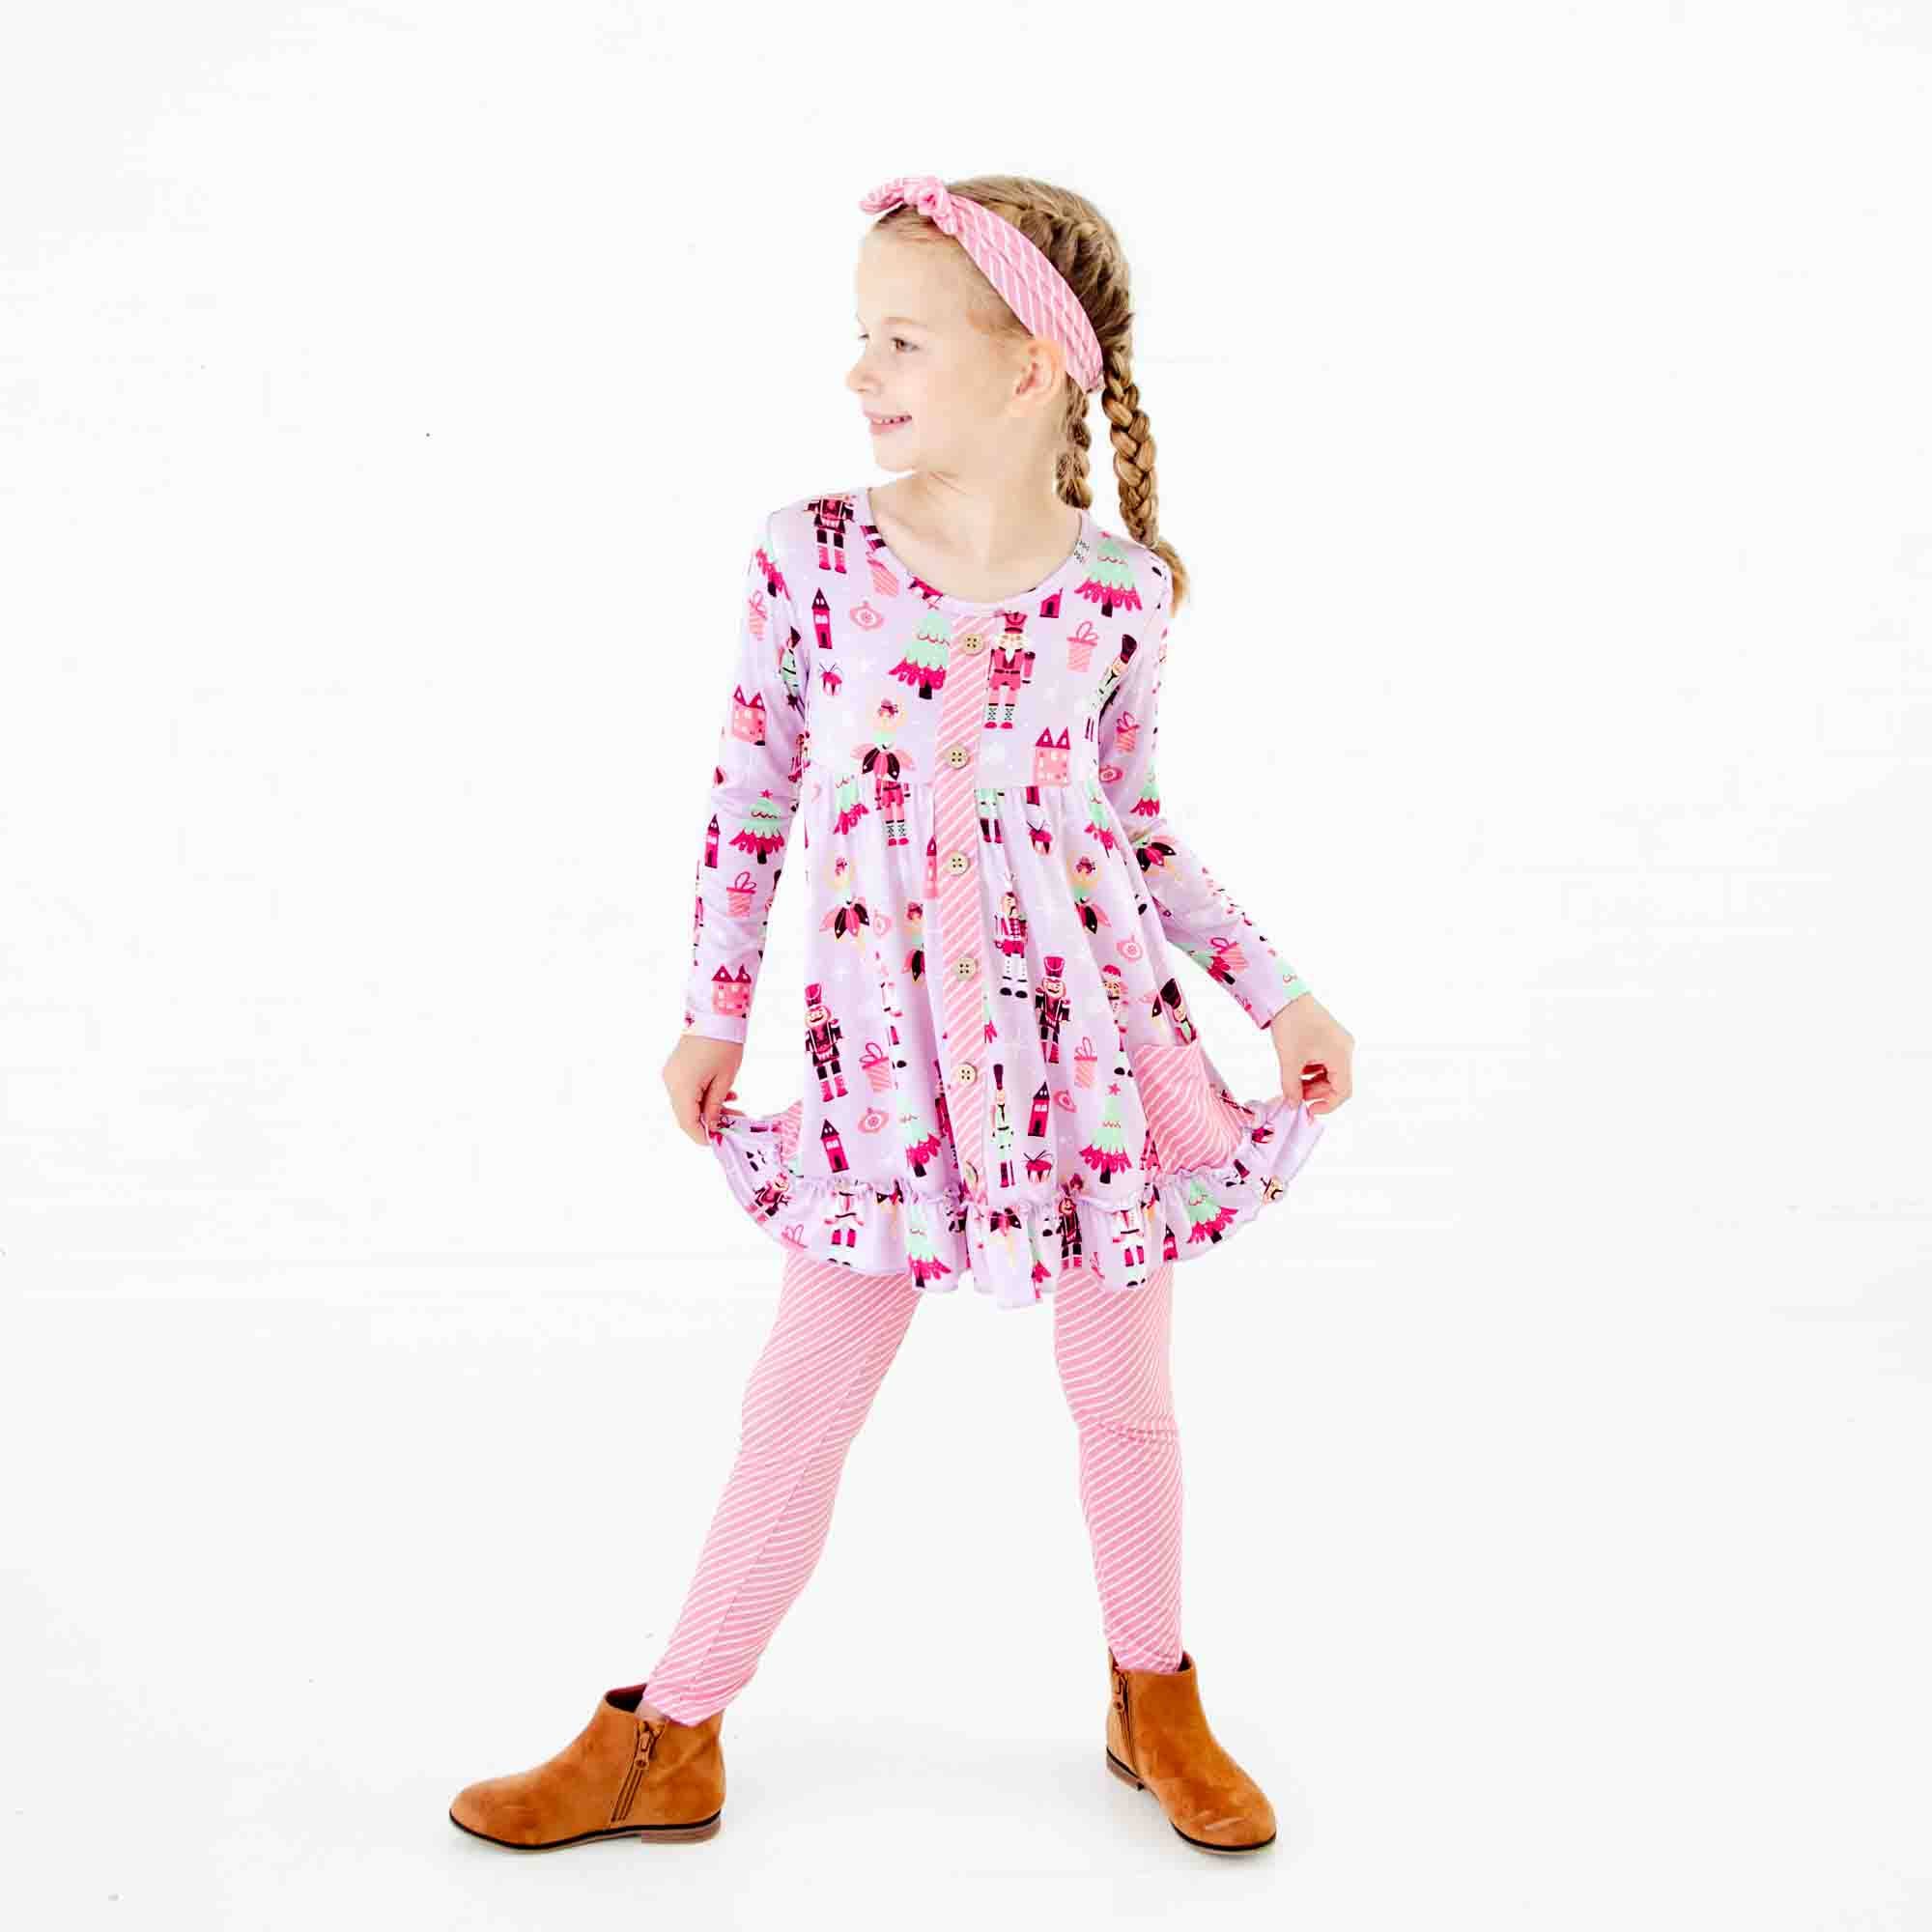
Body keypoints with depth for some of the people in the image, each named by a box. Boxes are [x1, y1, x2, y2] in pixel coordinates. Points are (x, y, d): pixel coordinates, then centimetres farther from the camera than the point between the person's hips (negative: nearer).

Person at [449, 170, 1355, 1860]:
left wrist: (1277, 991, 5)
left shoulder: (1117, 590, -5)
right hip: (887, 1056, 0)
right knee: (798, 1404, 8)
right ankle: (669, 1743, 25)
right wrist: (715, 1014, 6)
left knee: (1124, 1393, 14)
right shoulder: (814, 553, -6)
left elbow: (1132, 824, 7)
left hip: (1098, 1033, 0)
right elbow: (751, 793, 2)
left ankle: (1156, 1703, 38)